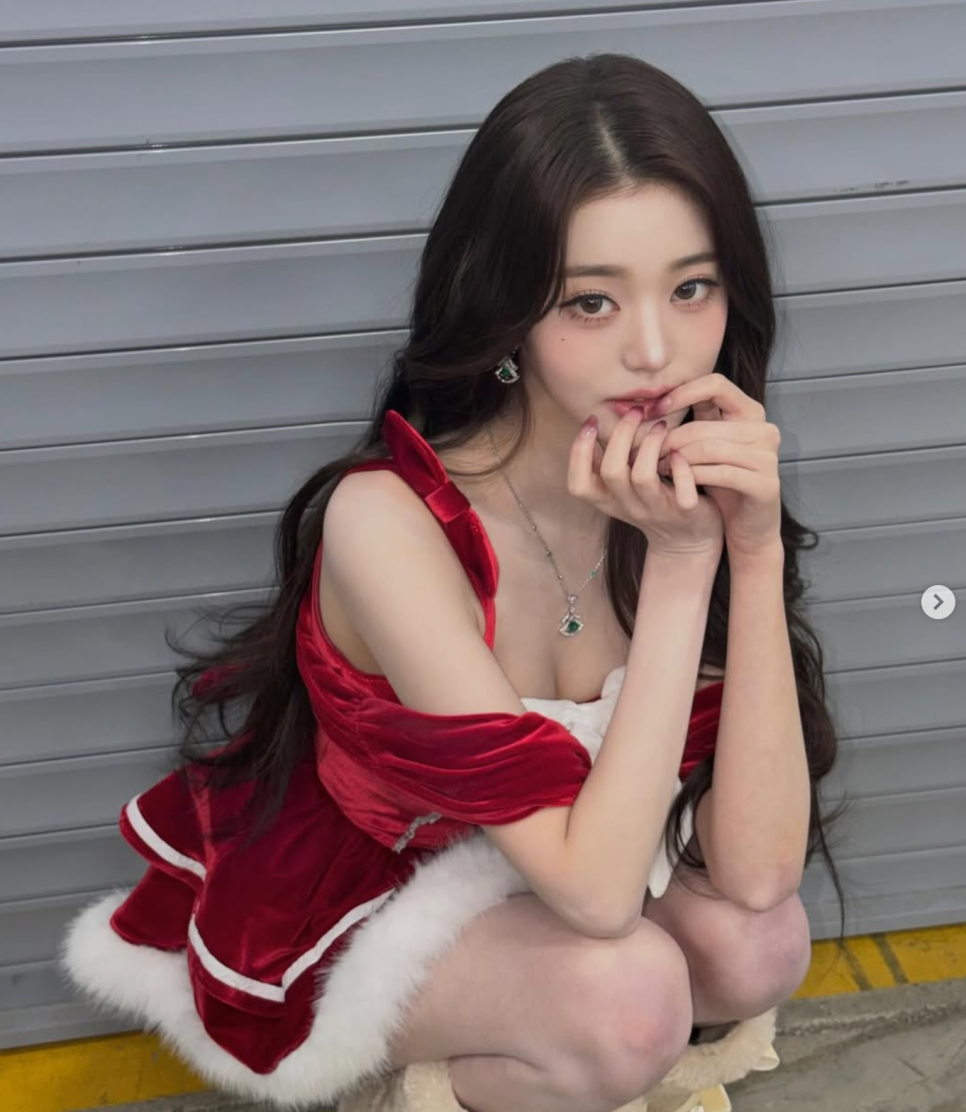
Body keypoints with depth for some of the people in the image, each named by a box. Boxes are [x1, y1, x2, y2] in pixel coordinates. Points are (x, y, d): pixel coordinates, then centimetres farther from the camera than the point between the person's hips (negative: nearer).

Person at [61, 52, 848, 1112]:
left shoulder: (693, 485, -16)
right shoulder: (390, 519, -32)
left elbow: (755, 872, -22)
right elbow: (594, 893, -32)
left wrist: (757, 551, -32)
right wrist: (678, 567, -35)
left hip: (518, 883, 6)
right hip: (328, 924, -5)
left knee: (758, 947, -19)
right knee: (629, 992, -29)